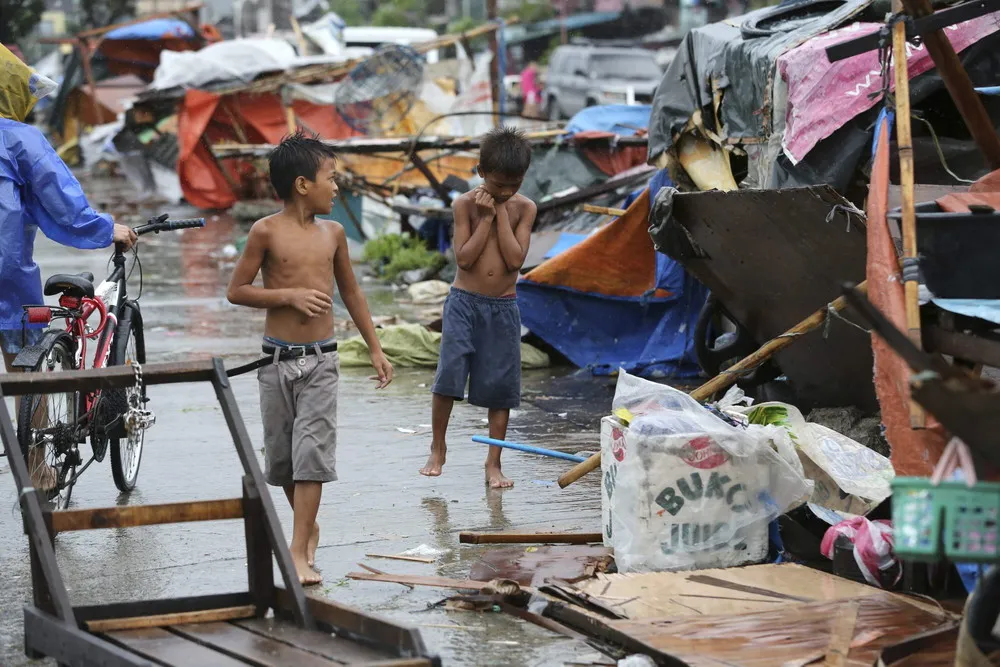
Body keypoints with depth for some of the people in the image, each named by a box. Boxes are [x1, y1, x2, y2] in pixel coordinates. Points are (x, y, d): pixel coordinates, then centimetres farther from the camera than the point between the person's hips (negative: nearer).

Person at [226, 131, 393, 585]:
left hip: (321, 361, 2)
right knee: (280, 454, 9)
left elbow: (351, 293, 18)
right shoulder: (267, 232, -6)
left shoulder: (332, 233, 7)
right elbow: (236, 291, -4)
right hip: (277, 359, -2)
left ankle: (299, 552, -10)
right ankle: (308, 527, 32)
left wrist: (375, 348, 19)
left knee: (313, 453, -9)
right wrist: (289, 296, -14)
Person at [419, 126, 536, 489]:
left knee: (500, 388, 3)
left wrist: (502, 213, -12)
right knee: (448, 375, -12)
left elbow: (515, 259, -12)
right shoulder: (466, 204, -4)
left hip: (503, 308, 2)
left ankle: (493, 464, 11)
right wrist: (486, 217, -14)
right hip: (464, 302, -1)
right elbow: (464, 258, -12)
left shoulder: (524, 208, 0)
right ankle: (438, 449, 7)